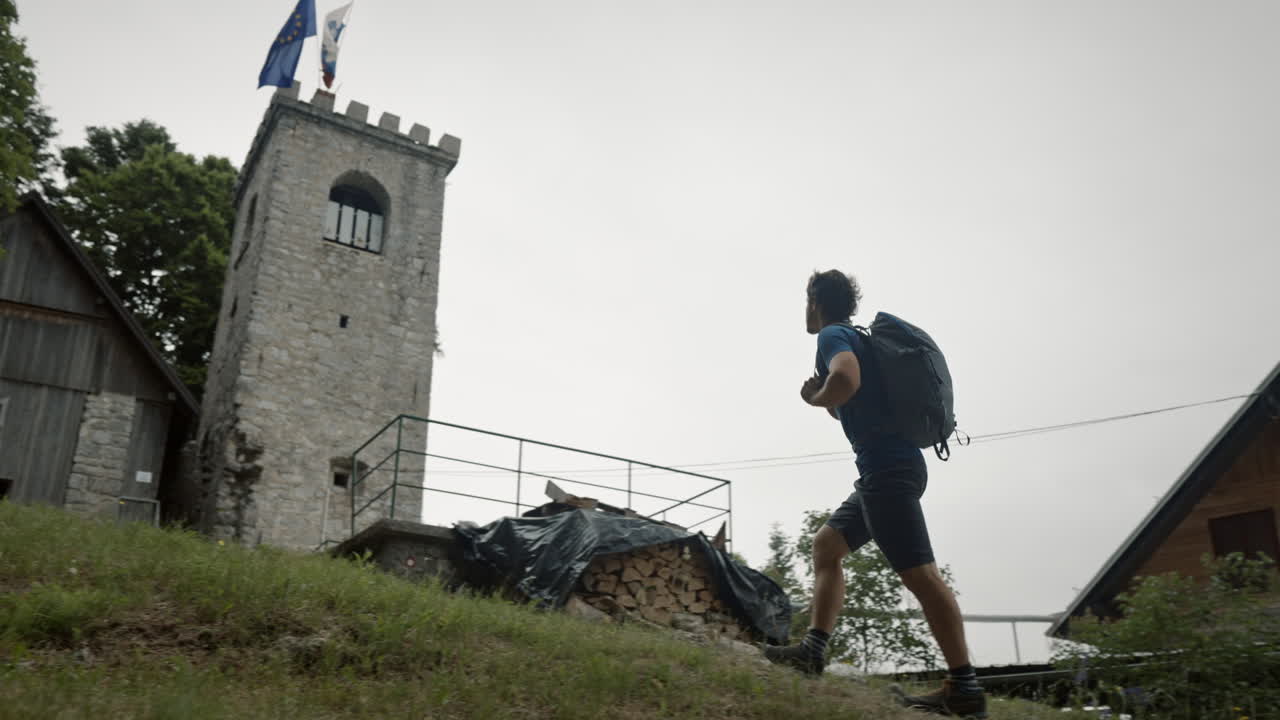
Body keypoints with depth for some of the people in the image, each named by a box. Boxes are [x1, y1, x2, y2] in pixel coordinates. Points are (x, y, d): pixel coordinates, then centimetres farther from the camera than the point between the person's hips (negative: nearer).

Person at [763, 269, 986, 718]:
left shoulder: (833, 335, -5)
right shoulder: (855, 337, 25)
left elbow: (846, 379, -28)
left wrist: (814, 398, -9)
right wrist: (824, 399, 15)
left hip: (886, 468, -11)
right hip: (889, 467, 11)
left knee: (919, 573, -11)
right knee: (826, 544, 14)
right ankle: (813, 650, 10)